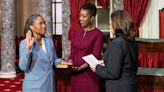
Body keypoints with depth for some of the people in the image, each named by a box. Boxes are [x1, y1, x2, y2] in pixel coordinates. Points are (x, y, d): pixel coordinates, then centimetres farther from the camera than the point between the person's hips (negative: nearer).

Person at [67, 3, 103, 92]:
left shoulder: (98, 34, -8)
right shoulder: (77, 31, 9)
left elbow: (95, 57, -12)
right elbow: (72, 52, 10)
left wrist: (80, 68, -23)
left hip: (90, 75, -5)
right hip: (75, 74, 5)